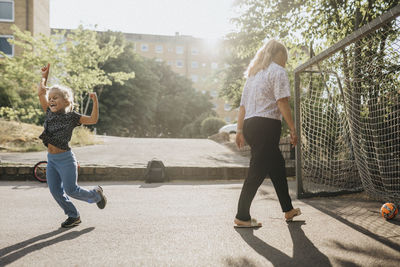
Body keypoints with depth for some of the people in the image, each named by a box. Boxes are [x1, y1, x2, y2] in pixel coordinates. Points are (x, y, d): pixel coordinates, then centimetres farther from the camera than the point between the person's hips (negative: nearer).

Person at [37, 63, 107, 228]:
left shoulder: (71, 117, -9)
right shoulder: (50, 114, 5)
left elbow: (93, 120, -19)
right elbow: (41, 92, 11)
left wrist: (95, 101, -25)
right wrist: (44, 77, 17)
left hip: (65, 159, -6)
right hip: (51, 159, 6)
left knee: (71, 190, 1)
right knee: (56, 192, 8)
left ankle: (96, 194, 27)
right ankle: (73, 216, 24)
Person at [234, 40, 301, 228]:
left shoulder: (253, 73, 23)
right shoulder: (277, 71, 0)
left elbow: (243, 105, 18)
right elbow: (282, 102, -11)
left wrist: (240, 130, 18)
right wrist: (293, 129, -9)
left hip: (250, 124, 9)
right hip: (267, 124, -8)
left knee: (277, 165, 17)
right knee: (258, 171, -5)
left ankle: (288, 210, 28)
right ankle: (242, 217, 0)